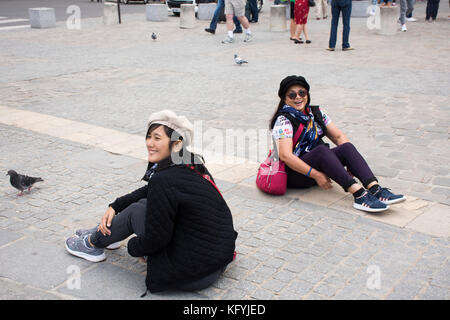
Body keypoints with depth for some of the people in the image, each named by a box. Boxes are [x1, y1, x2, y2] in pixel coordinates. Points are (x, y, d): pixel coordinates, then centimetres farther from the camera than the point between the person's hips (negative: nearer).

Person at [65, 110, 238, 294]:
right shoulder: (191, 166, 5)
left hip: (193, 276, -8)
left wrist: (133, 247, 5)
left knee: (135, 210, 4)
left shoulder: (164, 180, -23)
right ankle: (104, 232, 40)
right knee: (144, 202, 16)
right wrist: (115, 207, 19)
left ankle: (92, 244, 30)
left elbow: (154, 240, -16)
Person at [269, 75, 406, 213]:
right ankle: (358, 194, -44)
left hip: (317, 165, 6)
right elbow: (285, 156, -24)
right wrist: (316, 175, -27)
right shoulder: (283, 120, -12)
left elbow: (339, 136, 7)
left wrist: (350, 163, -10)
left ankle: (375, 189, -36)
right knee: (321, 150, -33)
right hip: (293, 174, -6)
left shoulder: (316, 113, 8)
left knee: (347, 147, -18)